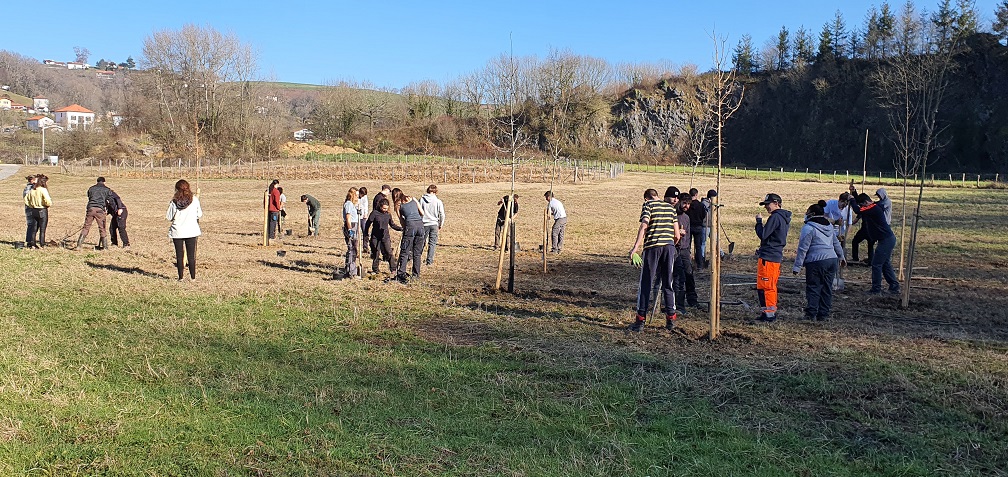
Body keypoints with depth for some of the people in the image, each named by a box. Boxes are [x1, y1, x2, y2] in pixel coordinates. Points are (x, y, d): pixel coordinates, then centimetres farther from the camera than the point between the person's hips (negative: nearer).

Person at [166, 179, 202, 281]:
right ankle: (193, 276, 10)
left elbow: (169, 217, -2)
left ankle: (180, 277, 11)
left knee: (179, 255, 8)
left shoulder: (174, 202, -8)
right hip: (191, 230, 1)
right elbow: (199, 214, 3)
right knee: (191, 255, 7)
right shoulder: (194, 200, -6)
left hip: (177, 231, -1)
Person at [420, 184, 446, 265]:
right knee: (432, 243, 5)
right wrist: (440, 226, 12)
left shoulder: (422, 200, -3)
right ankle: (429, 261, 3)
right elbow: (442, 215, -1)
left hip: (424, 224, 1)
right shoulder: (438, 201, -4)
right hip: (434, 224, -1)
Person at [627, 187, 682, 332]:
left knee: (646, 284, 1)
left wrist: (636, 246, -18)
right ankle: (671, 318, 14)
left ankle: (640, 320, -1)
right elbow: (677, 234, 14)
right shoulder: (671, 207, 16)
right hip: (669, 246, 4)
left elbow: (644, 225, -13)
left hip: (652, 246, -4)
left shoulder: (648, 205, 3)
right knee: (667, 284, 12)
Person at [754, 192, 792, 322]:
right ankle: (772, 312, 21)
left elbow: (763, 235, -17)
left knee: (763, 286, -5)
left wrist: (759, 221, -5)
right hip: (777, 256, 10)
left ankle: (768, 313, -4)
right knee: (771, 286, 16)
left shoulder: (775, 217, -15)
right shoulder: (784, 218, 16)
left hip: (768, 257, -10)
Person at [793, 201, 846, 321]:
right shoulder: (829, 226, 15)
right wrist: (841, 256, 40)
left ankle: (811, 314, -1)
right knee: (827, 288, 11)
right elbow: (836, 243, 26)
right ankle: (824, 314, 14)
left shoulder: (808, 228, -10)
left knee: (813, 288, 0)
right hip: (832, 260, 7)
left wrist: (797, 266, -8)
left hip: (816, 262, -7)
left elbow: (803, 249, -11)